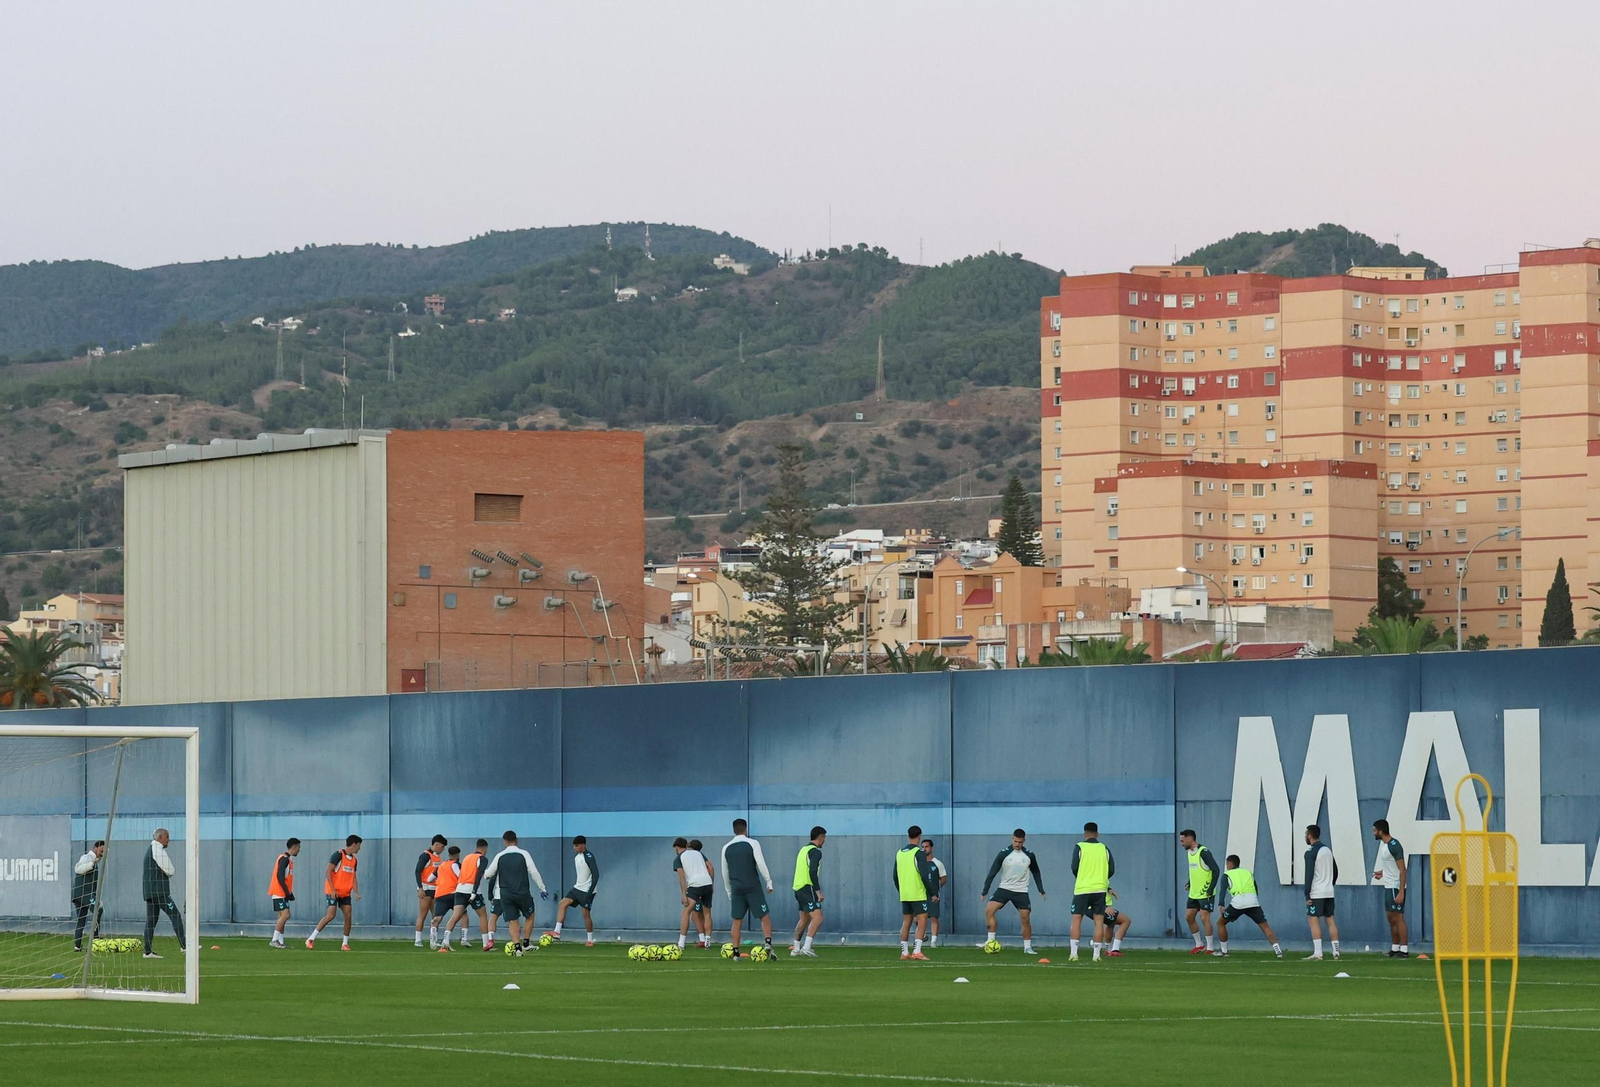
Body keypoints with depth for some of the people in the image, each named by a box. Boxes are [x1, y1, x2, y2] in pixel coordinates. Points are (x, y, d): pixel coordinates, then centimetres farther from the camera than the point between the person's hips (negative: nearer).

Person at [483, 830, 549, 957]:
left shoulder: (500, 856, 1)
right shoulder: (523, 854, -4)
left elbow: (488, 874, 9)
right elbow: (534, 872, -7)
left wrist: (485, 876, 34)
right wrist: (542, 888, 2)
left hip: (506, 893, 1)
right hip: (523, 893, -1)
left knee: (513, 921, 5)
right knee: (530, 916, 19)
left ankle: (517, 947, -6)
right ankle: (526, 944, 14)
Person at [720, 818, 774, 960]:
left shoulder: (726, 848, 9)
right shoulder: (752, 843, -3)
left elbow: (725, 873, 14)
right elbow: (761, 864, -11)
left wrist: (729, 891, 24)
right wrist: (769, 882, -3)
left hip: (737, 889, 3)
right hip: (753, 887, -3)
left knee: (737, 921, 8)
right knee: (765, 917, 2)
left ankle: (735, 953, 4)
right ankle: (768, 944, -18)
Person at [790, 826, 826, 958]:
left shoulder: (804, 849, 18)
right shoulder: (815, 852, -11)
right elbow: (813, 873, -20)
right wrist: (818, 891, -19)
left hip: (798, 888, 9)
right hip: (807, 888, -9)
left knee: (804, 919, 20)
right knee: (817, 918, -13)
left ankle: (795, 948, 23)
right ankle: (806, 947, -23)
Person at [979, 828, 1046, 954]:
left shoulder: (1029, 855, -1)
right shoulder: (1004, 853, -8)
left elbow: (1035, 872, 13)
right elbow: (992, 872, -6)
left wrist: (1041, 890, 10)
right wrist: (984, 891, -10)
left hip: (1021, 891, 1)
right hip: (1004, 889, -1)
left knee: (1026, 919, -3)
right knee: (989, 910, -19)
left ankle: (1027, 947, 11)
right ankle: (991, 941, -13)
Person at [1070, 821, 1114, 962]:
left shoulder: (1079, 847, -1)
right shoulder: (1104, 849, 6)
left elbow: (1074, 868, -6)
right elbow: (1112, 870, 5)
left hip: (1082, 888, -2)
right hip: (1100, 889, 2)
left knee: (1076, 920, 3)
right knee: (1099, 921, 5)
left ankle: (1074, 953, -5)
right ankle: (1096, 954, 0)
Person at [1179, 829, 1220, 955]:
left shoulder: (1203, 852, -18)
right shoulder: (1190, 852, 9)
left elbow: (1216, 869, -19)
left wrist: (1211, 888, -21)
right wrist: (1190, 883, 10)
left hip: (1206, 893, -9)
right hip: (1194, 893, 9)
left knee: (1204, 918, -11)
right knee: (1189, 917, 9)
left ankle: (1210, 948, -3)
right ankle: (1199, 945, 22)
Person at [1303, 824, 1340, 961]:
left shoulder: (1310, 852, -11)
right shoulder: (1328, 850, 13)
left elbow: (1309, 874, -16)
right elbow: (1335, 871, 18)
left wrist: (1307, 894, -14)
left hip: (1316, 893, -7)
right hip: (1329, 892, 7)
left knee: (1314, 921, -6)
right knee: (1331, 920, 10)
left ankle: (1317, 953, -13)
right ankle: (1336, 952, 10)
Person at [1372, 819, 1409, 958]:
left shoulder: (1394, 846, -18)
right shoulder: (1383, 844, 12)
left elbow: (1402, 869, -20)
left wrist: (1401, 892, -24)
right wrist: (1382, 873, 16)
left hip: (1396, 887, -10)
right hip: (1388, 886, 10)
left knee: (1398, 918, -8)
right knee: (1391, 918, 13)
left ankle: (1404, 950, -7)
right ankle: (1395, 949, 19)